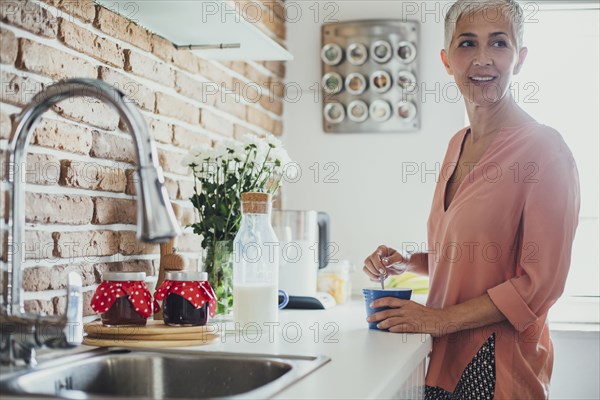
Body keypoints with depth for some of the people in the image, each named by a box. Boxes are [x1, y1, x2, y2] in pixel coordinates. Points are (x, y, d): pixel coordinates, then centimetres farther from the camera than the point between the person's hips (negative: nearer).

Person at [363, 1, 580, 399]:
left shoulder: (545, 149, -14)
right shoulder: (458, 145, 9)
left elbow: (541, 283, -17)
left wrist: (440, 319, -16)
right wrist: (407, 262, 2)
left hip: (499, 365, -7)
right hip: (445, 354, 7)